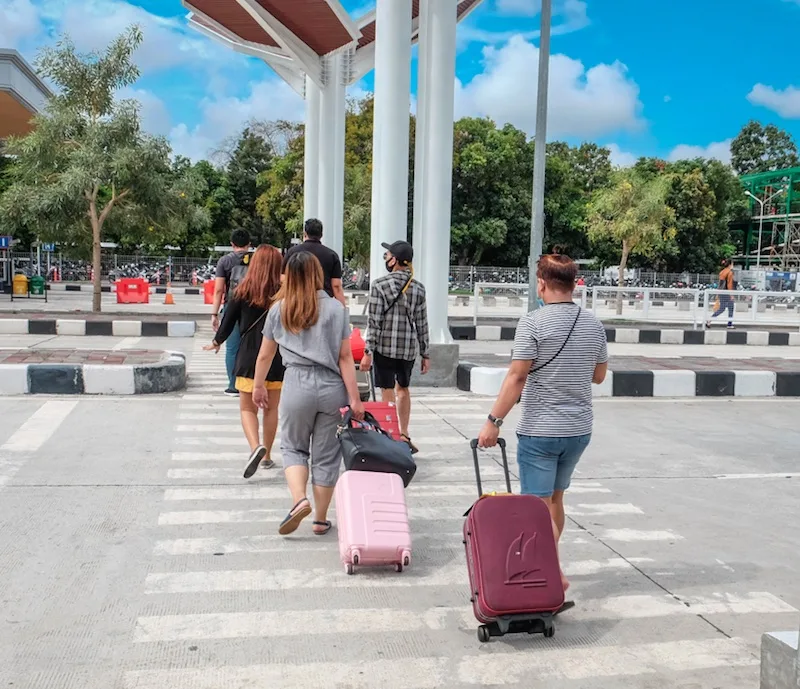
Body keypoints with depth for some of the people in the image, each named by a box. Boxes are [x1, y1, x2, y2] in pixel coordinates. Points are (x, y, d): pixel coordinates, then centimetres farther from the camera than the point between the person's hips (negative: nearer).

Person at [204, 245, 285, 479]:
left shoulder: (242, 291, -5)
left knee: (247, 408, 7)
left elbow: (229, 321, 2)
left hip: (249, 356, -1)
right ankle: (267, 456, 23)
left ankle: (256, 447, -17)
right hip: (277, 357, 1)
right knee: (271, 408, 13)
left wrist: (217, 342, 19)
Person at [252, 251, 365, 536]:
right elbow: (345, 357, -4)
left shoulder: (279, 309, 3)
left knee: (293, 447, 18)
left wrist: (258, 387, 25)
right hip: (332, 387, 0)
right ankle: (321, 519, 19)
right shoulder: (335, 308, -1)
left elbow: (265, 356, 10)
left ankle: (300, 500, -5)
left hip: (297, 385, 0)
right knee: (326, 454, 11)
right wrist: (354, 398, -2)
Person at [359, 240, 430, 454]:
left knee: (388, 394, 1)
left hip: (385, 348, -4)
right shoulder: (418, 288, 3)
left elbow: (374, 322, -11)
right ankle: (404, 436, 27)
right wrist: (426, 354, 10)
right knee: (403, 389, 22)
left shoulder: (380, 285, -8)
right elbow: (422, 324, 4)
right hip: (408, 349, 4)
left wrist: (368, 352, -9)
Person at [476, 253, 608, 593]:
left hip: (540, 431, -7)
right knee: (554, 499, 21)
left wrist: (493, 421, -13)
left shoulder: (533, 323, -14)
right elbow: (599, 375, 13)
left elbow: (517, 377, -18)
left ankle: (554, 574, -1)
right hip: (579, 429, 7)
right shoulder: (594, 324, 4)